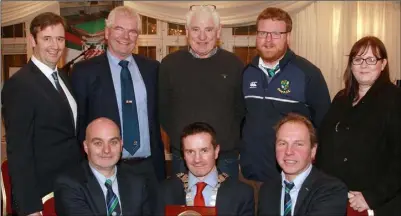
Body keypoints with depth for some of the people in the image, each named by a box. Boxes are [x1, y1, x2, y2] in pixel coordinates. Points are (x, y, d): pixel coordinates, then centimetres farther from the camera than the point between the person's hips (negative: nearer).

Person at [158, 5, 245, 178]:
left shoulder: (234, 64, -2)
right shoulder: (169, 64, -1)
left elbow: (242, 108, 5)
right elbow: (161, 107, 7)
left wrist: (231, 140, 1)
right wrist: (177, 137, 4)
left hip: (226, 156, 0)